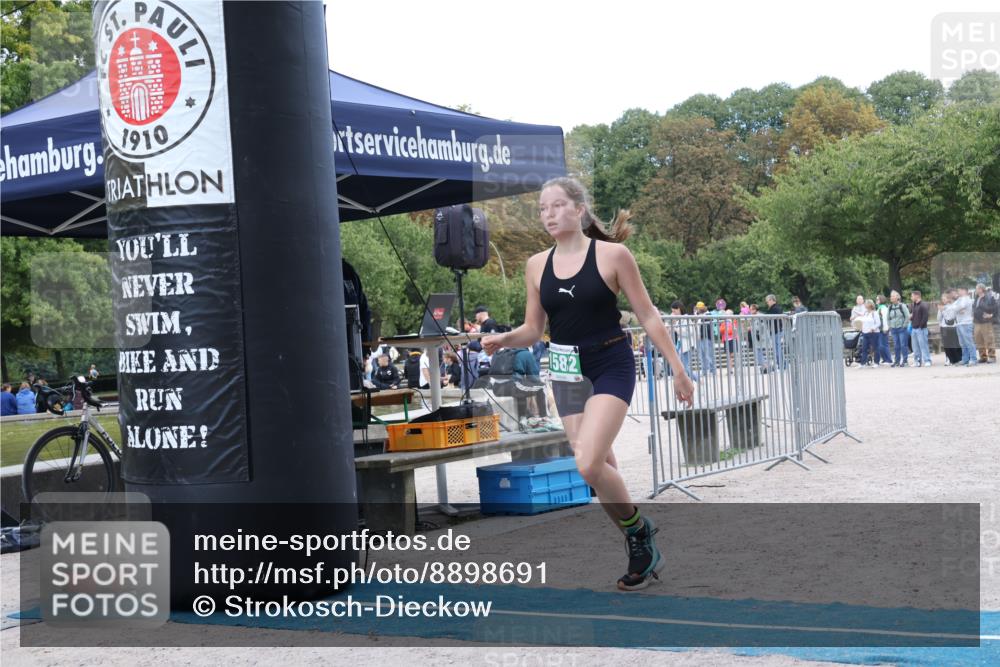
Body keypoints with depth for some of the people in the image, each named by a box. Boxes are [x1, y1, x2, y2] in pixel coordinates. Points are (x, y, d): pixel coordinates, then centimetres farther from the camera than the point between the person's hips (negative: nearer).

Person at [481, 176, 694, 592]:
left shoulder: (612, 255, -7)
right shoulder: (537, 266, 4)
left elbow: (648, 316, -2)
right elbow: (533, 330, 11)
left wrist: (677, 369, -3)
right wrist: (503, 340, -10)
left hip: (611, 367, -5)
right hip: (566, 372, 5)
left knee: (589, 464, -21)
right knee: (601, 469, 7)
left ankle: (639, 530, 4)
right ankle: (642, 551, 23)